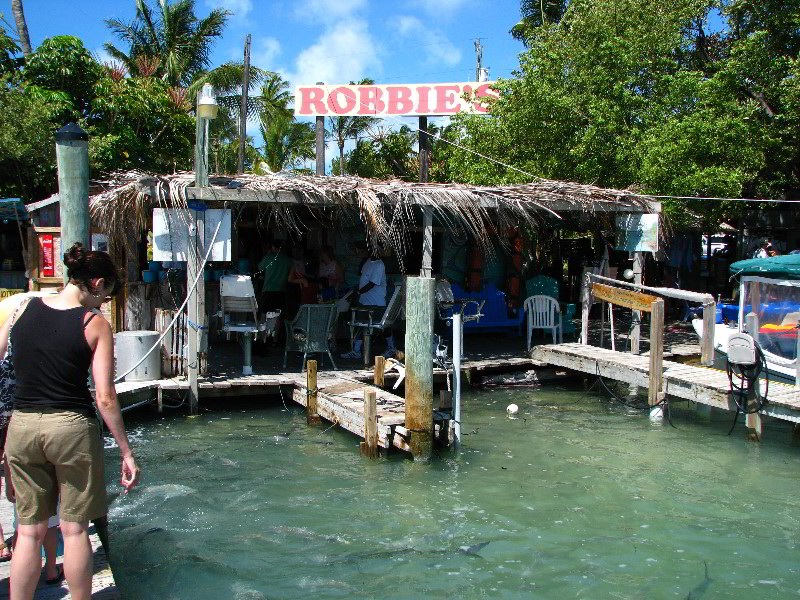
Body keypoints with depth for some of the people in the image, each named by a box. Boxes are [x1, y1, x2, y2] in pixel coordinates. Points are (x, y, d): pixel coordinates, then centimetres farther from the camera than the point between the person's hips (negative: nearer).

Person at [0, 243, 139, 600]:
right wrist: (126, 452, -5)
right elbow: (105, 398, -11)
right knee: (74, 528, 10)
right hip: (71, 426, -3)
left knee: (29, 530, 14)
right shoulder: (95, 324, -9)